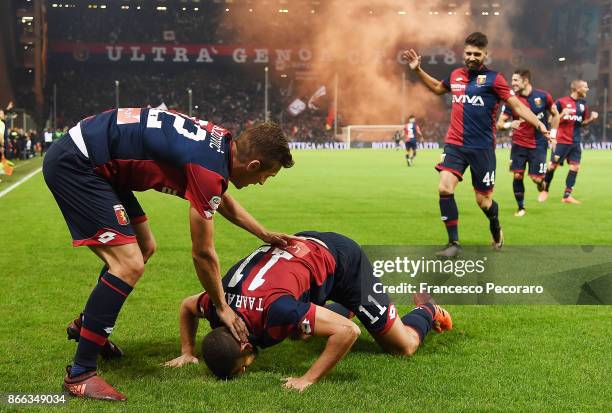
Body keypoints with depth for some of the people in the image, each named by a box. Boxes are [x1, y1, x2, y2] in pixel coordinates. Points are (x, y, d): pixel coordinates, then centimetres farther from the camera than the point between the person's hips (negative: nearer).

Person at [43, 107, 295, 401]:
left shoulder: (220, 140, 5)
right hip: (74, 164, -10)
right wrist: (222, 307, 4)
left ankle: (88, 325, 39)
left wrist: (264, 234, 33)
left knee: (145, 247, 19)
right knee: (129, 265, -15)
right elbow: (202, 253, -9)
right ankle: (80, 375, -8)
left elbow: (223, 201, 29)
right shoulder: (209, 169, -21)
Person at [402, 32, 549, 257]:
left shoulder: (493, 78, -5)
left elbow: (517, 106, -8)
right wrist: (418, 70, 21)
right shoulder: (455, 75, 9)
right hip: (454, 144, 3)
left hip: (482, 147, -3)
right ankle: (454, 242, -4)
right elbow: (437, 88, 30)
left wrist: (539, 124, -21)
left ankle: (496, 227, 39)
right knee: (445, 189, -16)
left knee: (483, 201, 4)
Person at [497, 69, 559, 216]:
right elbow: (499, 123, -6)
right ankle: (521, 208, 10)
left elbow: (555, 114, 10)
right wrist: (509, 124, -28)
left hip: (538, 144, -1)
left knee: (536, 178, -6)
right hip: (519, 144, 1)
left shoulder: (543, 96, -7)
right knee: (517, 175, -6)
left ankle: (542, 183, 32)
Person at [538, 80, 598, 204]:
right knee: (553, 165, 0)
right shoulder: (561, 102, -9)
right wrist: (562, 114, -25)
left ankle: (567, 196, 4)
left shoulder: (583, 104, 9)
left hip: (575, 142, 5)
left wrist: (592, 118, -2)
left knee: (575, 167, -1)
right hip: (561, 141, -5)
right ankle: (545, 190, 21)